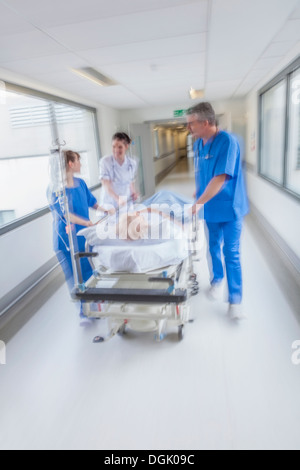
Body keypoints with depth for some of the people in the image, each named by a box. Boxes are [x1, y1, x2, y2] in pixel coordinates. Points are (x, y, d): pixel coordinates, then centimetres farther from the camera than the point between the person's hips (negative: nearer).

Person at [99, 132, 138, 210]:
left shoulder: (132, 163, 3)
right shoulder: (105, 161, -9)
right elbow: (106, 186, -17)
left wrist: (134, 193, -1)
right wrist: (118, 199, -32)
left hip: (127, 203, 3)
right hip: (111, 205, -3)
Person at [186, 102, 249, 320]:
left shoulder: (227, 141, -21)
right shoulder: (198, 143, 2)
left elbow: (220, 178, -27)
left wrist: (198, 203, -27)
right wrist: (197, 192, 6)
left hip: (229, 206, -6)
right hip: (210, 206, 6)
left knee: (231, 253, -1)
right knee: (214, 247, 18)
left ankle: (235, 301, 10)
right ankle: (217, 279, 41)